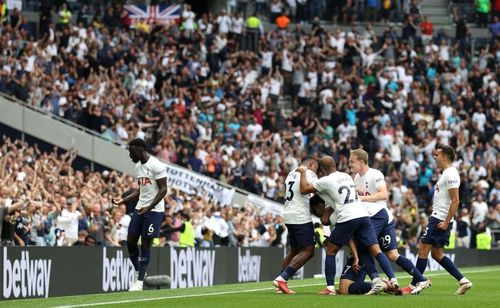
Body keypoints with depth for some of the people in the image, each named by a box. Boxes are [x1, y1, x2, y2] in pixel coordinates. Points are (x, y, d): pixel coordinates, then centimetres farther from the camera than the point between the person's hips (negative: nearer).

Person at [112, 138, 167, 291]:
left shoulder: (156, 165, -13)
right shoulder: (138, 166, 13)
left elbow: (163, 189, -16)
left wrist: (149, 207, -24)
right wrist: (124, 200, 13)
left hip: (154, 210, -8)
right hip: (140, 208, 8)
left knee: (145, 244, -5)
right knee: (130, 241, 5)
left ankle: (139, 282, -1)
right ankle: (139, 272, 25)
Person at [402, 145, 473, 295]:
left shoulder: (450, 174, -15)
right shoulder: (446, 173, 17)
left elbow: (455, 201, -21)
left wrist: (446, 222, -22)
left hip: (440, 220, -10)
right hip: (438, 218, 10)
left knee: (423, 250, -4)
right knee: (437, 254, 13)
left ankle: (413, 285, 2)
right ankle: (463, 281, 10)